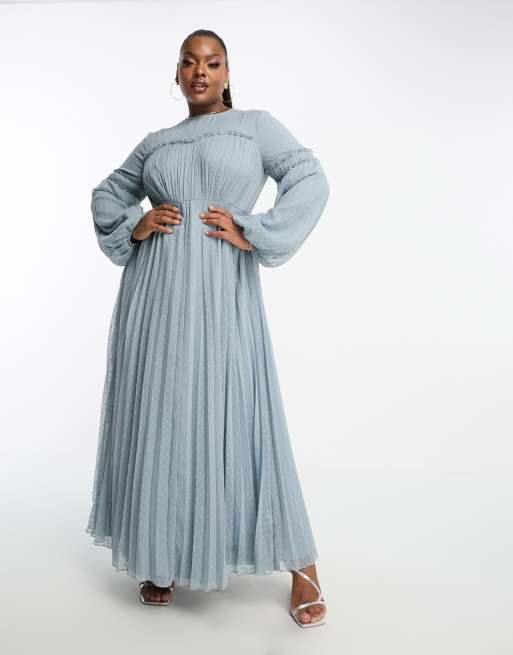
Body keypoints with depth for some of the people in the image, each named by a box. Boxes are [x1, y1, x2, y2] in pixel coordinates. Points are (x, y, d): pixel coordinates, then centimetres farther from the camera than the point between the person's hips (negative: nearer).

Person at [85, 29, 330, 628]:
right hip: (154, 293, 4)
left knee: (236, 418, -6)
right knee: (156, 419, 5)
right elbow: (105, 194, 26)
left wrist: (254, 234, -11)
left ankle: (301, 567, 7)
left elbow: (310, 181, -2)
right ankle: (159, 560, 22)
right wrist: (133, 226, 6)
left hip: (221, 293, -4)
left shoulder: (255, 125, 9)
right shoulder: (156, 143, 18)